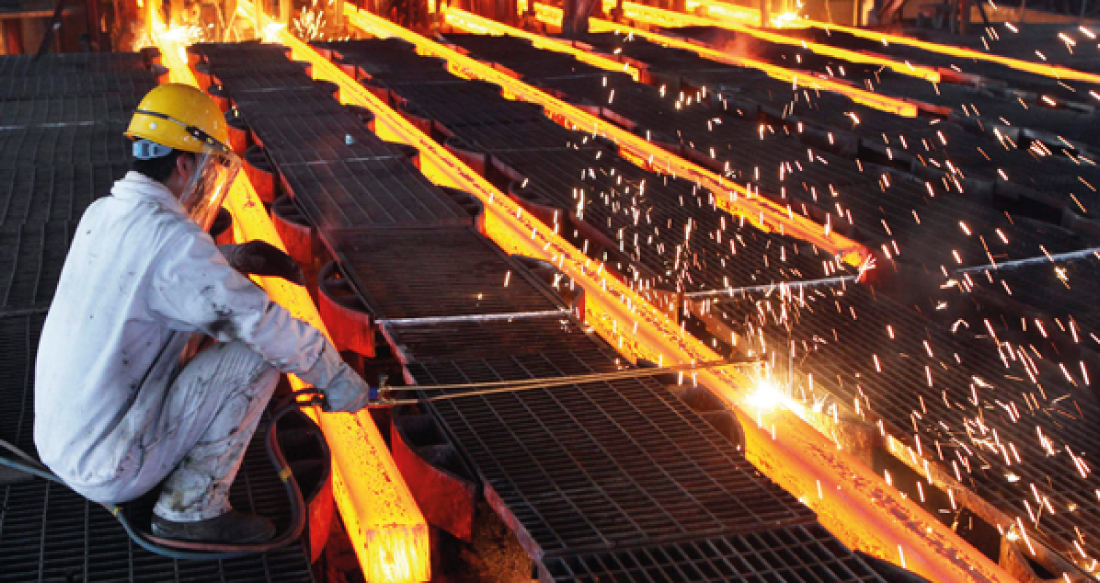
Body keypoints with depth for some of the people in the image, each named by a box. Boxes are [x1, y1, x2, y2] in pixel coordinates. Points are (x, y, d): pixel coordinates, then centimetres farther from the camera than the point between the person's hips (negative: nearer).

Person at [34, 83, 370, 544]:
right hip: (111, 468, -9)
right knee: (259, 352, -9)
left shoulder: (99, 215, 3)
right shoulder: (171, 237, -23)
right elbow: (265, 324, -20)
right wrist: (338, 377, -7)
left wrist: (230, 259, 15)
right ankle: (190, 508, -3)